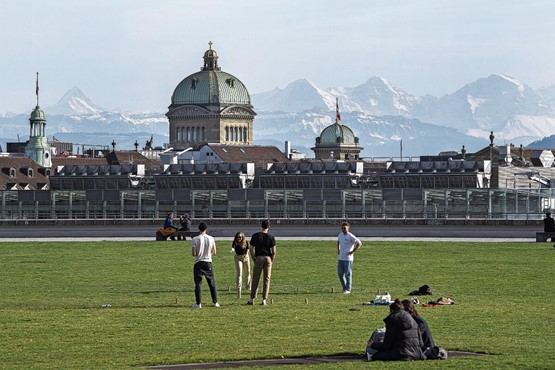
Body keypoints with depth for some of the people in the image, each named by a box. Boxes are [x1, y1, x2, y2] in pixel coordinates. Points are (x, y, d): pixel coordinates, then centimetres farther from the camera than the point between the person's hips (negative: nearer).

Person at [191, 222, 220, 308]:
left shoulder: (195, 239, -10)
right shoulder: (211, 239, -1)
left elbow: (194, 254, -12)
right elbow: (214, 253, 3)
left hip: (198, 263, -3)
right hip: (208, 262, 3)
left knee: (198, 284, 1)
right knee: (212, 283, 11)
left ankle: (198, 303, -2)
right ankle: (215, 302, 13)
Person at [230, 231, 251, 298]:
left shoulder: (246, 242, -9)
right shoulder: (235, 242, -18)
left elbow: (248, 248, 5)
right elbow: (233, 247, -37)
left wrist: (246, 254, -12)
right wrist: (232, 250, -59)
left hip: (245, 257, 3)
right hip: (238, 258, -3)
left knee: (247, 272, 16)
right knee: (239, 273, -15)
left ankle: (248, 286, 37)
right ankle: (239, 288, -18)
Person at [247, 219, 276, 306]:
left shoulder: (255, 236, 1)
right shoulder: (271, 237, 0)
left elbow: (251, 249, 1)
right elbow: (273, 252, -1)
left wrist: (254, 258, 10)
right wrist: (271, 261, 11)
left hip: (258, 258, 0)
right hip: (268, 258, 0)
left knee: (255, 279, 6)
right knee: (267, 279, 4)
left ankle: (252, 299, 6)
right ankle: (264, 300, 1)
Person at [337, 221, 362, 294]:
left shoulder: (351, 237, -13)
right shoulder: (340, 235, 9)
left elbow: (359, 243, -17)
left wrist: (353, 251, -16)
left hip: (348, 258, -7)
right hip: (340, 258, 7)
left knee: (348, 274, -2)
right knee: (340, 274, 8)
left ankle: (348, 289, 3)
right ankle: (344, 288, 22)